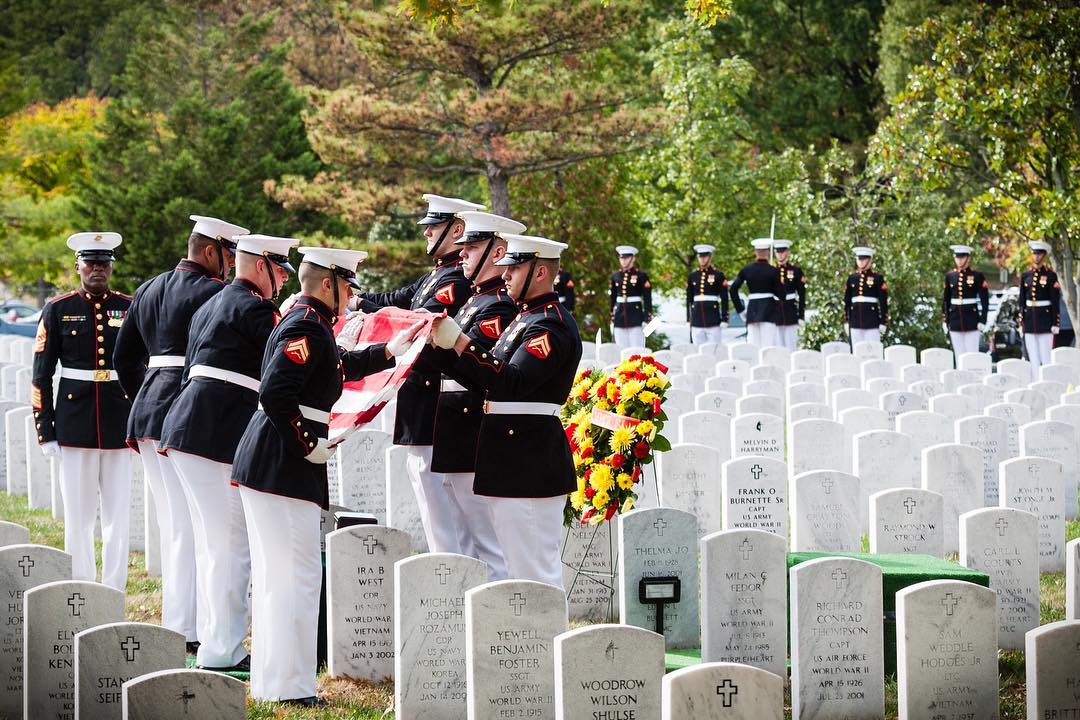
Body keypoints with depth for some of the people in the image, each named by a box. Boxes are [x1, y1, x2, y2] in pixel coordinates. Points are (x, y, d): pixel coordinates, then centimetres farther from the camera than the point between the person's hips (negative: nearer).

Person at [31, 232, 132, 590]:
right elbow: (41, 376, 2)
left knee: (118, 516, 2)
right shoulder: (58, 310, 2)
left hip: (120, 422, 1)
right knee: (78, 517, 4)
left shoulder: (130, 307, 5)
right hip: (75, 423, -1)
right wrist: (46, 433, -3)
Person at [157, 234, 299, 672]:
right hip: (215, 438, -10)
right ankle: (222, 654, -5)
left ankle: (214, 644, 20)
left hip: (187, 433, 10)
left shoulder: (210, 307, 22)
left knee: (212, 544, 15)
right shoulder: (252, 308, -8)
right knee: (231, 544, -6)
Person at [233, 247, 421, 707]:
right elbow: (275, 394, -26)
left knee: (273, 576, 16)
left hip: (262, 462, 11)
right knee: (298, 577, -6)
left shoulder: (304, 320, 14)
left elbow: (339, 365, 31)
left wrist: (389, 351, 24)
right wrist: (307, 445, -18)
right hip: (284, 468, -11)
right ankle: (290, 687, -3)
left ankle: (269, 680, 23)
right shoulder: (308, 326, -17)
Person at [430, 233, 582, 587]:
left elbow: (510, 383, -26)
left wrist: (460, 342, -26)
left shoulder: (551, 325, -15)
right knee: (521, 569, 14)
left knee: (535, 567, -8)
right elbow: (487, 380, 19)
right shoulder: (527, 318, 19)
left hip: (531, 463, -11)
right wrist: (447, 345, 7)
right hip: (513, 464, 11)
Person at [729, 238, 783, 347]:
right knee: (768, 345, -6)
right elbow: (780, 293, -5)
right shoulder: (773, 271, -5)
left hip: (752, 309, 3)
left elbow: (733, 289, 4)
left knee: (752, 346, 4)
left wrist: (740, 310, 8)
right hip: (768, 310, -3)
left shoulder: (746, 270, 5)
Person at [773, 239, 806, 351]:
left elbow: (802, 295, 2)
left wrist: (801, 316, -3)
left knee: (791, 346, -3)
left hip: (791, 313, -2)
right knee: (778, 348, 4)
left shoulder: (796, 270, 2)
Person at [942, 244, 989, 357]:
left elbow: (985, 300, -2)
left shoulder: (977, 276, -2)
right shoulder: (950, 276, 9)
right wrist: (945, 321, 9)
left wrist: (982, 321, -7)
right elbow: (945, 300, 13)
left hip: (971, 321, -4)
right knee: (959, 355, 5)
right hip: (955, 321, 4)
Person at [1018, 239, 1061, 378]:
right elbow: (1022, 301, 13)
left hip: (1045, 318, -4)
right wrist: (1021, 323, 10)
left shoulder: (1050, 276, -3)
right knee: (1033, 358, 6)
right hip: (1029, 319, 4)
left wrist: (1055, 324, -9)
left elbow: (1056, 302, -5)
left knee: (1046, 357, -4)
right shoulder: (1025, 276, 10)